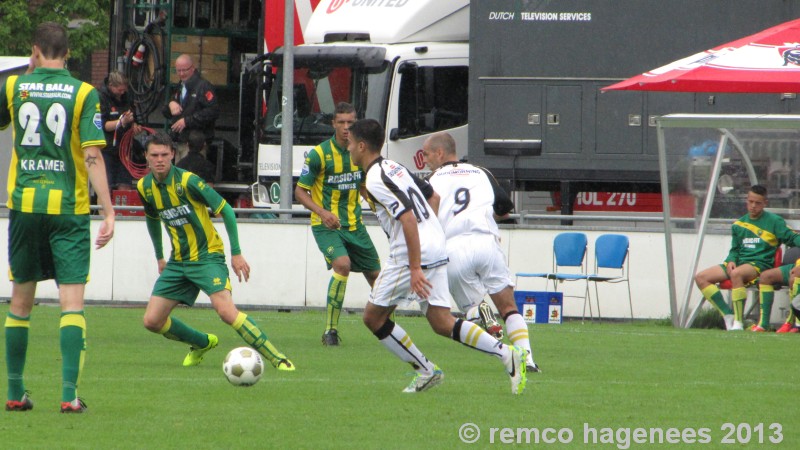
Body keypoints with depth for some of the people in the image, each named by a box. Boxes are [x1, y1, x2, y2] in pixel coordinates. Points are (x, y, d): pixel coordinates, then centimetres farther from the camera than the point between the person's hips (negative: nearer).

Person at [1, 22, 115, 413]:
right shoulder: (84, 93, -4)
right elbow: (92, 156, -10)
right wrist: (108, 212, -9)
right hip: (69, 206, -2)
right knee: (72, 303, -2)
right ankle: (69, 393, -12)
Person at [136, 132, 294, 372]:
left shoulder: (187, 181, -18)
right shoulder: (145, 187, 0)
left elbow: (225, 210, -12)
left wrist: (236, 253, -13)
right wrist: (159, 257, 26)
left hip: (207, 256, -6)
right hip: (178, 262, 6)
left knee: (226, 311, -26)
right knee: (152, 321, 0)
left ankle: (277, 358, -19)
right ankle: (202, 343, 26)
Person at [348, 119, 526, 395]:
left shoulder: (376, 179, -14)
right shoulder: (393, 167, 17)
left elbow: (408, 218, -23)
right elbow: (433, 196, 27)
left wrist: (415, 268, -23)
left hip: (411, 256, -9)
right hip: (436, 248, 9)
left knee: (374, 317, 5)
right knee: (443, 324, 7)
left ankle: (425, 370, 6)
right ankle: (506, 354, -6)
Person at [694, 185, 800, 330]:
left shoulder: (774, 221, 3)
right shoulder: (738, 225, 17)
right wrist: (731, 261, -1)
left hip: (760, 264, -7)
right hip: (739, 263, 7)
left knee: (736, 273, -40)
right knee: (701, 278, -8)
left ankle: (738, 322, -36)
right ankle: (728, 314, -11)